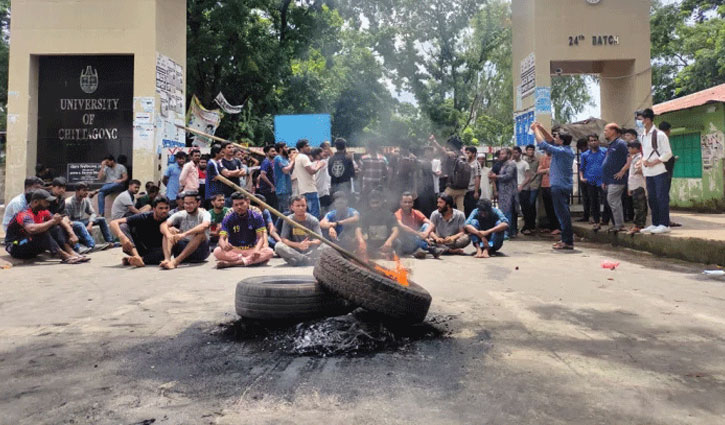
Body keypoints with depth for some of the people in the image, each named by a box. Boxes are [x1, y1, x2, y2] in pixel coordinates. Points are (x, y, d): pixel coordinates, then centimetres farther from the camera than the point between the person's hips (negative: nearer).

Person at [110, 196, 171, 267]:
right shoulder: (143, 217, -15)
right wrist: (122, 236, -39)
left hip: (155, 251, -1)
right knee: (123, 226, -22)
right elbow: (113, 223, -20)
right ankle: (137, 256, -40)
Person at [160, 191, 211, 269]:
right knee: (170, 229, -13)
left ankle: (175, 261, -42)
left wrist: (184, 234, -42)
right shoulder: (180, 214, 5)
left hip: (199, 251, -3)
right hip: (182, 248, 3)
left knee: (201, 233, -30)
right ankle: (167, 259, -37)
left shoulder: (204, 214, -6)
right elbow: (163, 225, -10)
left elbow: (204, 225, -30)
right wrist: (168, 235, -34)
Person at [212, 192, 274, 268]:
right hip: (234, 250, 0)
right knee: (217, 251, -30)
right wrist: (224, 246, -36)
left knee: (269, 252, -30)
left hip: (252, 249, 1)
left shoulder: (256, 217, -3)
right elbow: (222, 238, -10)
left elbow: (260, 237, -8)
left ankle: (231, 263, -35)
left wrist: (256, 250, -29)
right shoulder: (228, 218, -2)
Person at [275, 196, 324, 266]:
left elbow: (319, 240, -12)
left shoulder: (313, 220, -5)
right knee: (278, 246, -28)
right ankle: (310, 260, -29)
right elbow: (284, 239, -11)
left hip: (309, 250, -1)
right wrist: (298, 245, -28)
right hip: (294, 249, 1)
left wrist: (310, 243, -35)